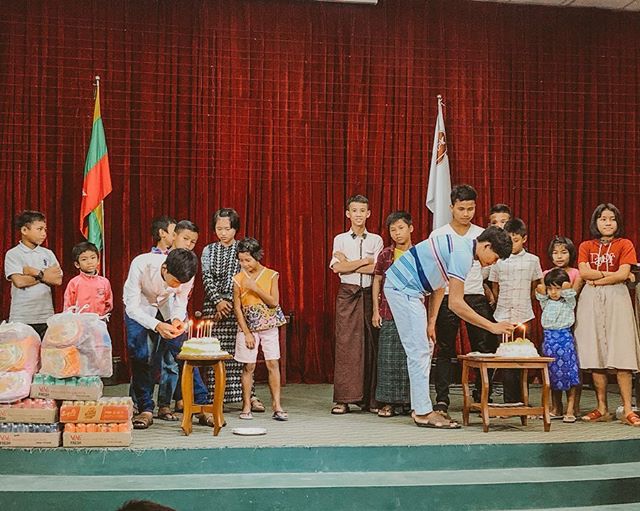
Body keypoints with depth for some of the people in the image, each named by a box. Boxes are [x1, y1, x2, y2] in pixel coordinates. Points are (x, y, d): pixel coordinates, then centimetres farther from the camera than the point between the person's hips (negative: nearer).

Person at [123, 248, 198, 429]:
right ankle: (145, 409, -6)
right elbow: (132, 308, -35)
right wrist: (157, 326, -50)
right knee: (140, 356, -15)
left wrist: (177, 319, -35)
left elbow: (181, 301, -12)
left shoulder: (186, 275, -30)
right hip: (139, 307, -2)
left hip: (167, 306, 2)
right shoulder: (140, 266, -40)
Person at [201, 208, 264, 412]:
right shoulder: (208, 251, 10)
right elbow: (207, 278, 2)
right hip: (213, 304, 2)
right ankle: (213, 396, 2)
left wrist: (228, 302, -11)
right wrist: (218, 301, -11)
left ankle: (248, 395, -1)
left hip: (236, 305, -2)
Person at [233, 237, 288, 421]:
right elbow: (237, 308, -2)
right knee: (248, 366, 2)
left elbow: (274, 302, -10)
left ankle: (277, 406, 1)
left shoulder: (271, 275, -3)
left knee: (273, 364, -2)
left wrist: (255, 288, -18)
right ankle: (246, 406, 9)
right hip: (248, 327, 0)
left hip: (269, 327, 0)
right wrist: (247, 333, -7)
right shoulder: (239, 279, -3)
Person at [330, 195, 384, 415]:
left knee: (371, 344, 0)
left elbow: (376, 269, -4)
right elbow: (337, 267, -5)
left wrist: (348, 264, -5)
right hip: (347, 294, -1)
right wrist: (364, 261, -5)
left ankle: (370, 399, 6)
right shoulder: (340, 239, 9)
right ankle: (343, 399, -3)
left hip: (369, 294, 1)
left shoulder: (376, 240, 9)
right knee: (345, 344, -5)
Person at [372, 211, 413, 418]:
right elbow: (377, 282, 8)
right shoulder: (385, 255, 5)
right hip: (388, 313, 0)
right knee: (388, 357, -1)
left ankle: (409, 400, 10)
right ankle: (388, 402, 4)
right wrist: (376, 311, 3)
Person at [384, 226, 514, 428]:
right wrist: (492, 327, -18)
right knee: (419, 351, -8)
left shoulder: (461, 246, 11)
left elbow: (439, 286, 18)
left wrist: (431, 322, 14)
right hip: (402, 289, -11)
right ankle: (423, 413, -5)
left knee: (423, 350, 12)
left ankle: (420, 409, 15)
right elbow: (456, 303, -22)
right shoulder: (463, 254, -20)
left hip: (405, 289, 11)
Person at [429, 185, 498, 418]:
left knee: (484, 348, 2)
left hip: (476, 297, 2)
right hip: (447, 296, -2)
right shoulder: (438, 235, 3)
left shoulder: (482, 235, 9)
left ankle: (481, 396, 14)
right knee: (445, 350, 0)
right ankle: (441, 400, 4)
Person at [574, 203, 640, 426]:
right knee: (595, 356, -1)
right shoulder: (586, 246, 12)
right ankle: (602, 409, 5)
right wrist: (611, 274, -6)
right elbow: (584, 272, -4)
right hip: (590, 301, 2)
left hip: (616, 299, -2)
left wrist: (597, 280, -5)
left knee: (621, 357, -8)